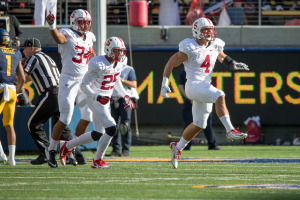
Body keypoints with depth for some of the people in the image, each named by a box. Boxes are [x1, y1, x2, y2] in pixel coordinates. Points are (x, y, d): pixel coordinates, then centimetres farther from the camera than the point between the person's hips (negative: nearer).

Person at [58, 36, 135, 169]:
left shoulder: (118, 64, 3)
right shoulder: (99, 65, -22)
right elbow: (84, 85, -19)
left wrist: (125, 96, 14)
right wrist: (97, 97, -31)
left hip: (106, 101, 9)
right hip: (95, 100, -9)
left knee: (98, 134, 13)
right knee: (111, 128, -18)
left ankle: (66, 146, 31)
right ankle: (97, 160, -3)